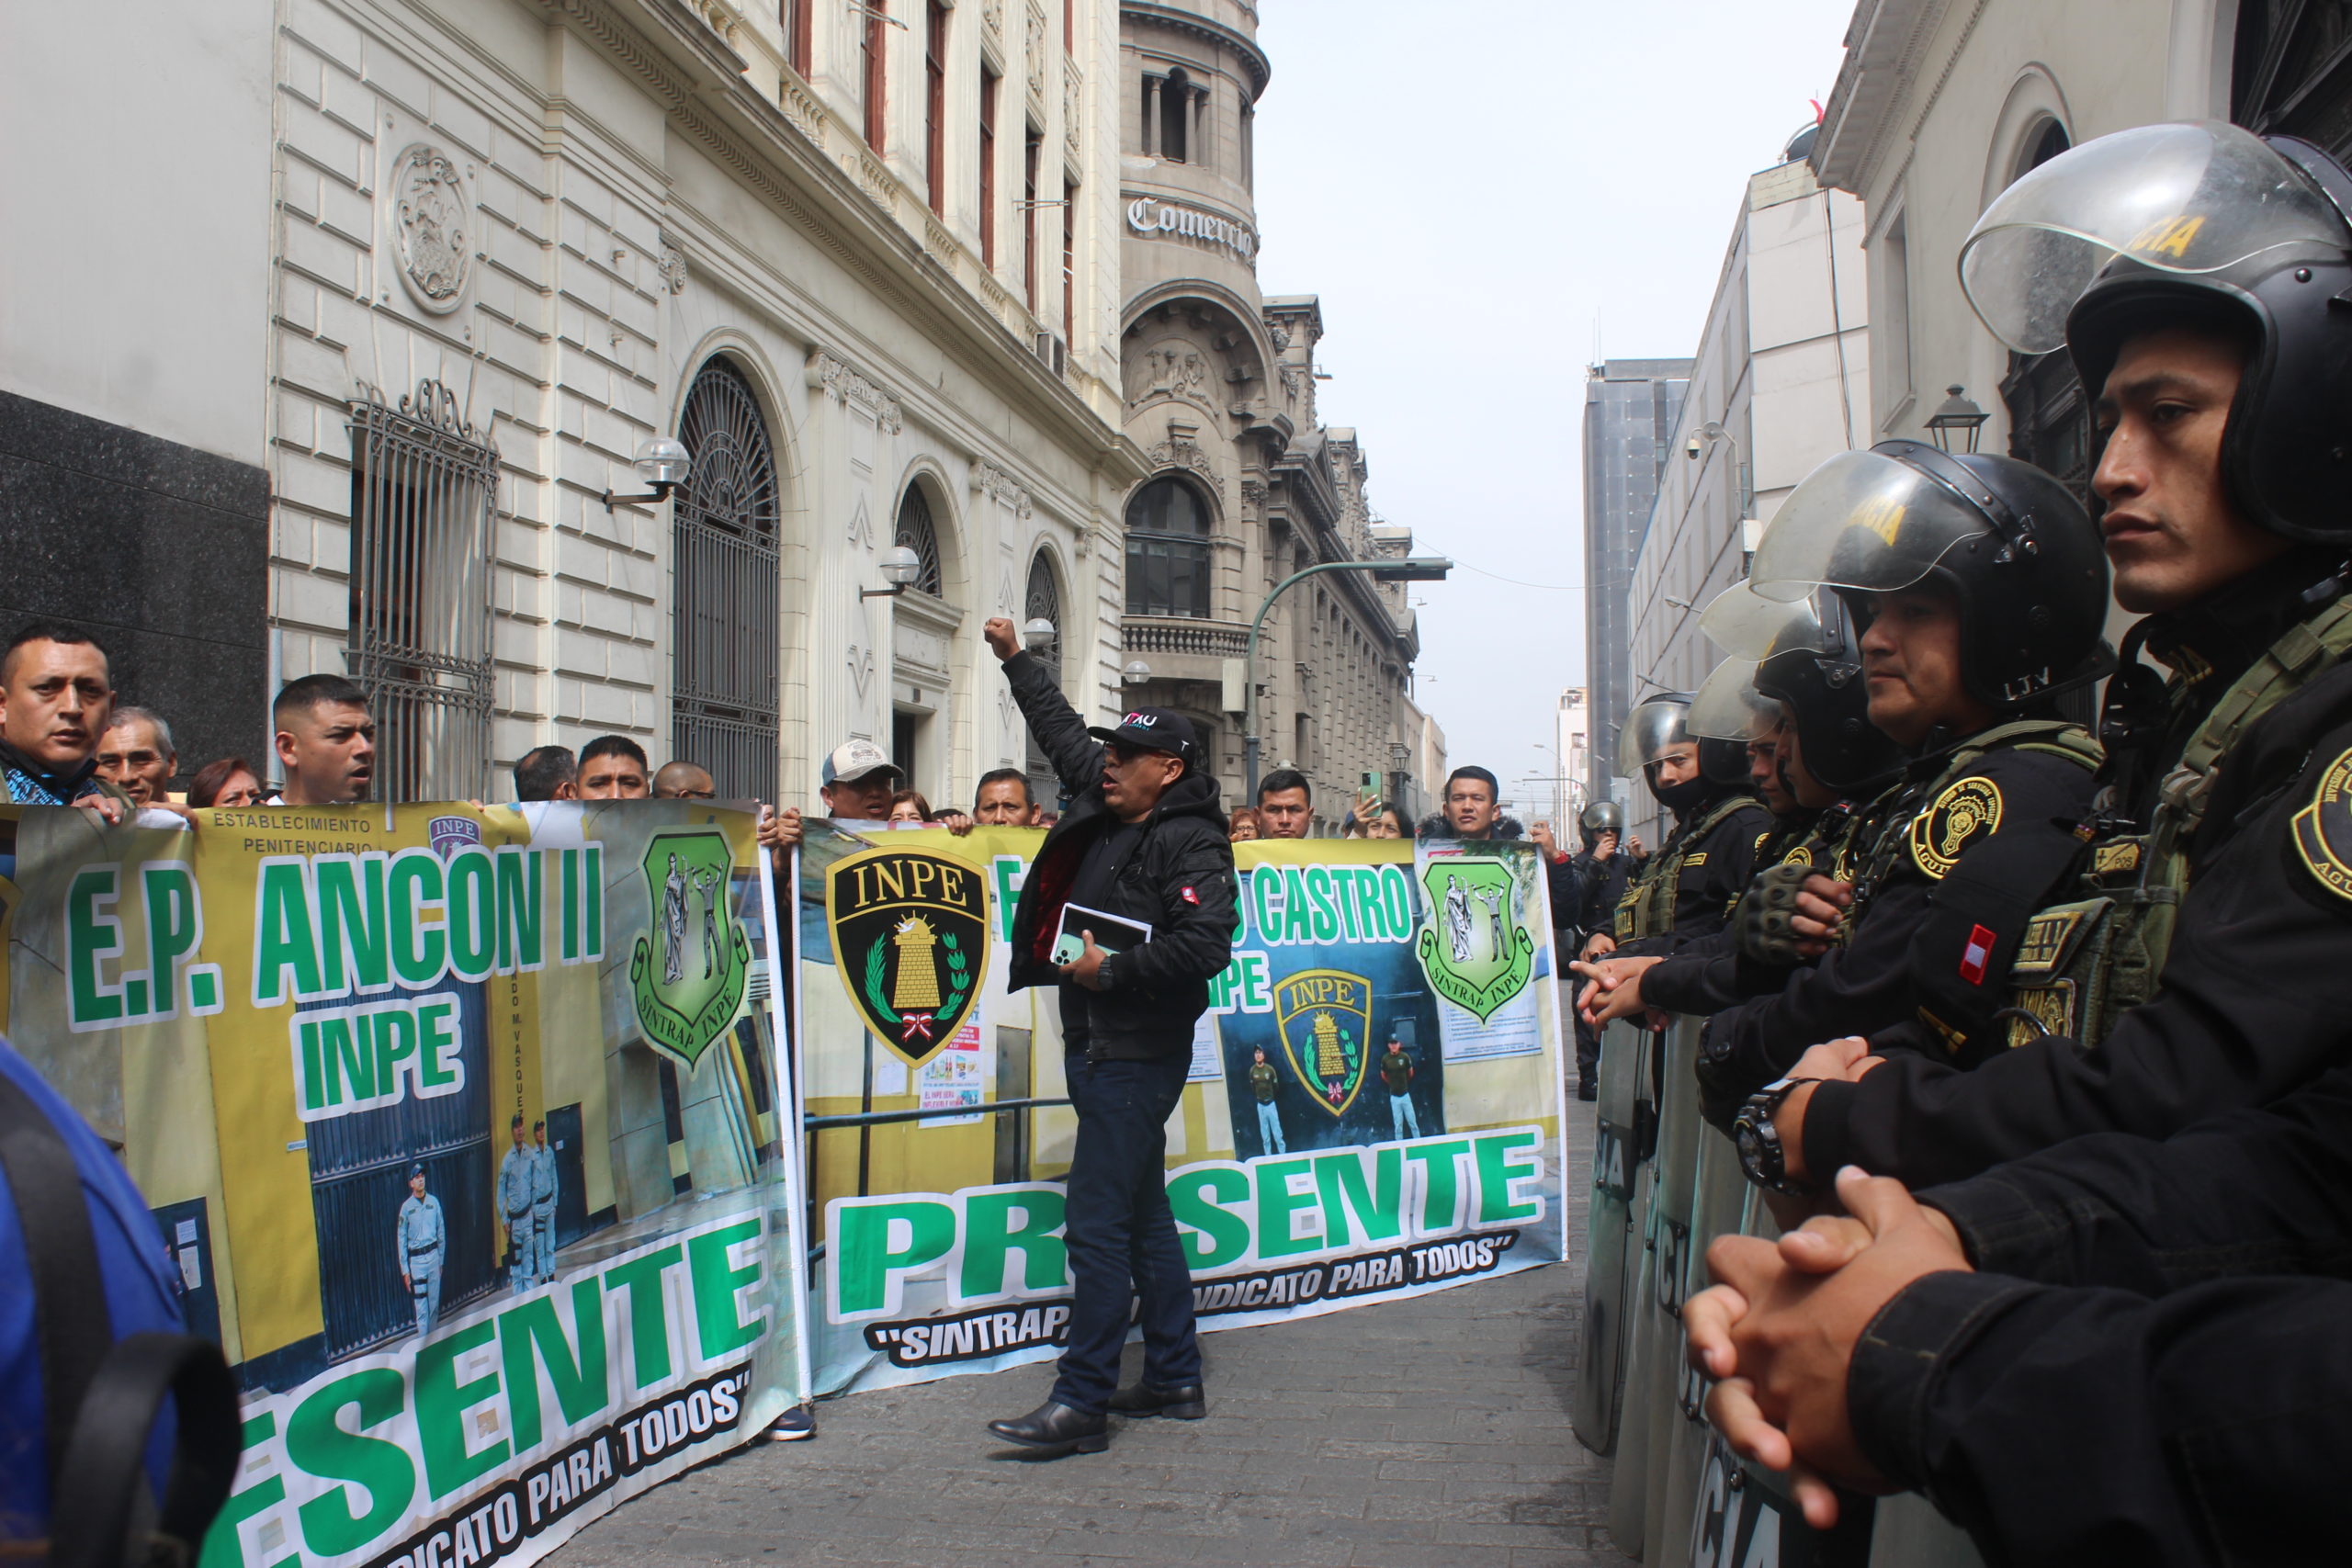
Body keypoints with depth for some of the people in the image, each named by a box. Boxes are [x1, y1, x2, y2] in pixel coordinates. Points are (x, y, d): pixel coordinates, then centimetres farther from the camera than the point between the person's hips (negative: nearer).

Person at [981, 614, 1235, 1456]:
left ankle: (1081, 1404, -4)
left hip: (1137, 1055, -9)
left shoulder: (1190, 842, -12)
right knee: (1142, 1214, 15)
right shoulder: (1105, 811, 12)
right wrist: (1016, 659, 34)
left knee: (1097, 1223, -9)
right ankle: (1174, 1379, 26)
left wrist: (1112, 971, -20)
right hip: (1097, 1045, 9)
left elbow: (1205, 945, -25)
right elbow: (1063, 732, 27)